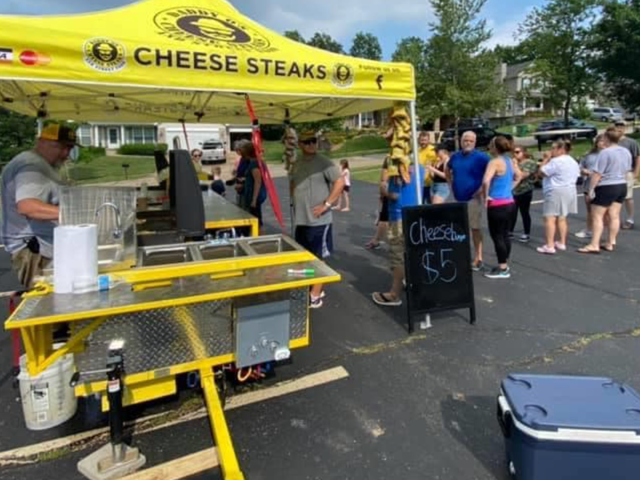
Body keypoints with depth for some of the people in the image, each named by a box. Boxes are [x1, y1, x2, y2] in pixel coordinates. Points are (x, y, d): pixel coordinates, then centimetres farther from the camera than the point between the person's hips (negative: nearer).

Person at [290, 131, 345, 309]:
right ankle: (317, 290, 31)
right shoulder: (297, 164, 11)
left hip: (319, 220, -7)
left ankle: (315, 295, 8)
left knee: (318, 258, 0)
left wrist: (326, 204, -18)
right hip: (301, 220, 7)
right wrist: (295, 203, 13)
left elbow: (340, 182, -15)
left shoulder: (324, 163, -9)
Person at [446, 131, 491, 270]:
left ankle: (478, 260, 7)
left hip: (473, 198, -6)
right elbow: (447, 170, 26)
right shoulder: (455, 156, 8)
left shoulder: (480, 157, -10)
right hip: (458, 198, 6)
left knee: (475, 228, -2)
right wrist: (451, 185, 15)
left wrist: (482, 187, -16)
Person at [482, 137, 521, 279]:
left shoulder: (495, 162, -16)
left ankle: (502, 269, 6)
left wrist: (485, 196, -17)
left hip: (497, 205, -9)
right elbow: (518, 176, 29)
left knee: (497, 236, 0)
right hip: (509, 203, 9)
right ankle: (505, 265, 25)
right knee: (505, 235, 15)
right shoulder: (510, 161, 11)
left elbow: (486, 181, -31)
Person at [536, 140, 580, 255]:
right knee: (562, 218, 16)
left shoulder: (556, 161, -15)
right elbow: (576, 176, 22)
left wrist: (546, 159, -1)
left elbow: (542, 172, -11)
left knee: (550, 219, -9)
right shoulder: (573, 162, 16)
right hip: (570, 191, 10)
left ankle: (550, 246, -13)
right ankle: (562, 243, 21)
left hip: (556, 192, -10)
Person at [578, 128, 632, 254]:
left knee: (597, 216, -5)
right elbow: (627, 171, 17)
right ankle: (611, 243, 15)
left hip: (606, 188, -8)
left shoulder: (606, 152, -18)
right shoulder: (626, 152, 9)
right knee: (614, 216, 10)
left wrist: (591, 188, -15)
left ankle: (594, 245, -8)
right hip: (622, 186, 8)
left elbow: (597, 173, -20)